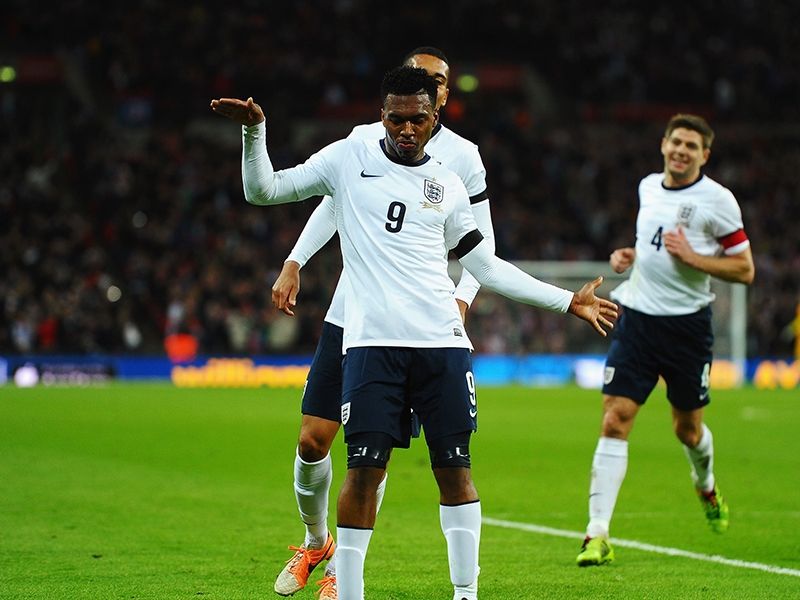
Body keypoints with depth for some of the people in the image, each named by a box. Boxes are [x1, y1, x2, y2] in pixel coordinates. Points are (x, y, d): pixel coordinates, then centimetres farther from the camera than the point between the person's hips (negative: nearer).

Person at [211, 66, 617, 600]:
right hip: (372, 340, -3)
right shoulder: (348, 159, 9)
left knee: (454, 465, 2)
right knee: (365, 467, -8)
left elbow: (487, 266, 20)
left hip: (442, 341, 3)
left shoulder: (448, 185, 15)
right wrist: (254, 131, -7)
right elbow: (263, 191, 9)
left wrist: (566, 301, 20)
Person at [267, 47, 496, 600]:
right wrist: (294, 263, 9)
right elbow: (332, 205, 19)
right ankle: (315, 542, 26)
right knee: (313, 440, -1)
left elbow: (482, 242, 4)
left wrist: (461, 300, -10)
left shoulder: (463, 156, 1)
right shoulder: (364, 139, 7)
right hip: (349, 313, 2)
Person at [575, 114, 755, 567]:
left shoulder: (717, 200, -7)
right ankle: (598, 535, -12)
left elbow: (744, 270, -7)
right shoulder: (648, 186, 9)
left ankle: (706, 486, 46)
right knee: (615, 420, -10)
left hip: (688, 323, -3)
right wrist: (630, 256, 7)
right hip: (637, 316, 3)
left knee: (688, 428, 10)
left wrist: (692, 257, -18)